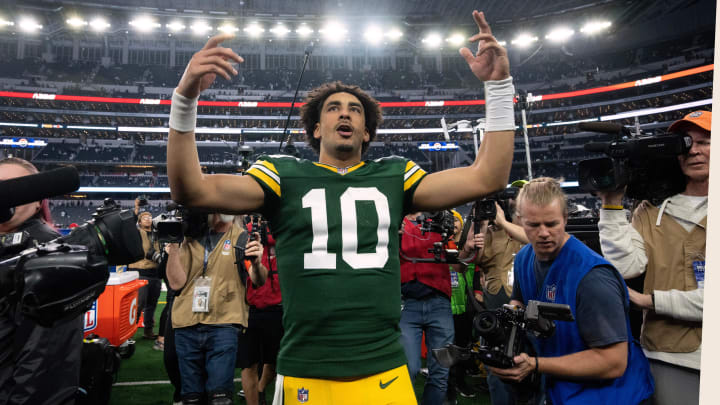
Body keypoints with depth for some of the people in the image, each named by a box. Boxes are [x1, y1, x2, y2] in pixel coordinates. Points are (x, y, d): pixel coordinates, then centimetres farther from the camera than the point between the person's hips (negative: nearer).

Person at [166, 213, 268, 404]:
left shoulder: (241, 237, 2)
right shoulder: (191, 239, 11)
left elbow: (259, 280, -10)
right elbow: (176, 282, 4)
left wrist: (256, 264, -33)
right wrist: (173, 245, -4)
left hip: (223, 325, -3)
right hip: (186, 326, 3)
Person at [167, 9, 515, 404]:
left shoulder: (394, 175, 7)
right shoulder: (284, 175, 2)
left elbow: (487, 178, 3)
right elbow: (191, 191, -6)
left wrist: (499, 87, -1)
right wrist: (185, 99, -17)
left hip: (384, 371, 2)